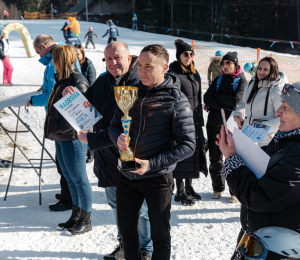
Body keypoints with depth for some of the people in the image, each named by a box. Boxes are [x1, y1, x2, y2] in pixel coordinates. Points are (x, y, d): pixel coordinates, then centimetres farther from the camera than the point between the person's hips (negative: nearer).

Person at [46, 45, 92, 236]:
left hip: (73, 137, -9)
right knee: (70, 179, 17)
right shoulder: (62, 79, 12)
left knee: (79, 179, 0)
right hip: (60, 138, 9)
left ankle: (86, 221, 11)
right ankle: (76, 215, 28)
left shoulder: (77, 81, -17)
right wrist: (52, 129, 10)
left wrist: (59, 128, -17)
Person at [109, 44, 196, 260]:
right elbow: (114, 125, 11)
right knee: (126, 228, 18)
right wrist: (118, 138, -14)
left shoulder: (176, 100, -13)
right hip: (127, 175, 5)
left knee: (160, 234, 10)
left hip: (158, 178, -5)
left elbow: (188, 145, -16)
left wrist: (152, 164, -23)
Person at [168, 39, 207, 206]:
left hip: (194, 120, 7)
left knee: (194, 151, 11)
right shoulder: (173, 74, -10)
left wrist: (200, 119, 15)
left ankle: (189, 187, 25)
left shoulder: (195, 74, 13)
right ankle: (180, 192, 7)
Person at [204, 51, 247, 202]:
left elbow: (236, 100, -14)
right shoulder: (218, 79, 12)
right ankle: (218, 188, 22)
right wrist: (223, 107, -11)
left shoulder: (241, 80, 0)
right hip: (214, 123, 4)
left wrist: (217, 97, -6)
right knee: (215, 157, 9)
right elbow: (207, 98, 1)